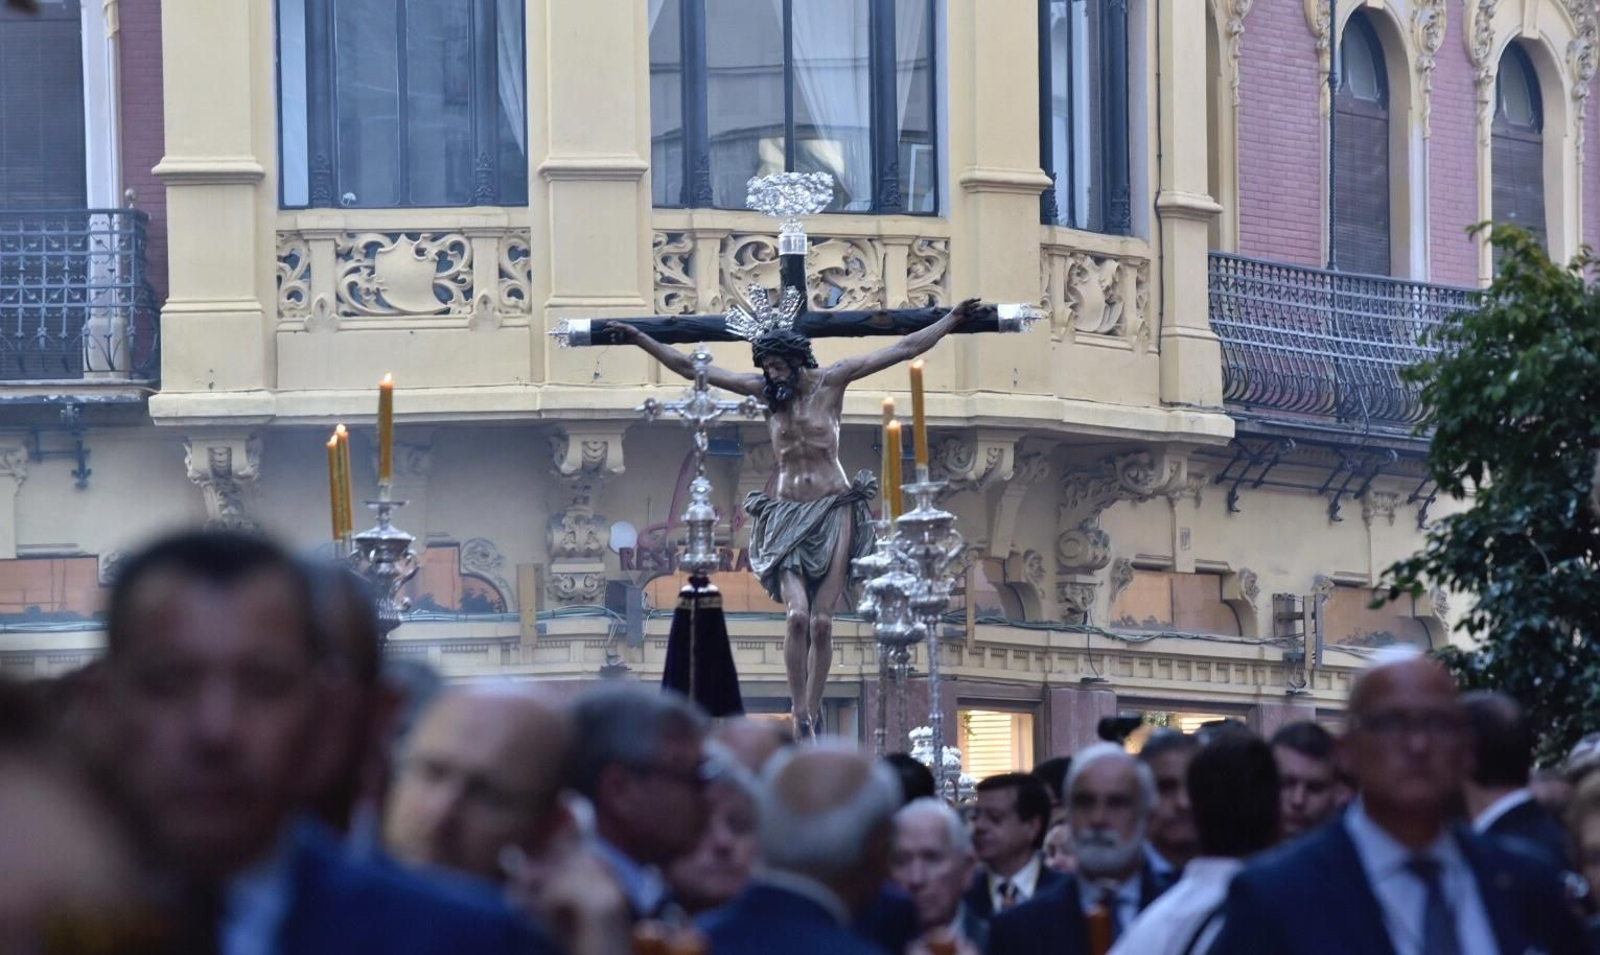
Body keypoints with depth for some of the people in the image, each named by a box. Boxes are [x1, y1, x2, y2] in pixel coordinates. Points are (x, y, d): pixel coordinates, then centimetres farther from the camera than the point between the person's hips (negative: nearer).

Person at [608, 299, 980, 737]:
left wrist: (951, 320, 3)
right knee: (797, 615, -17)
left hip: (834, 511, -1)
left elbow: (905, 349, 4)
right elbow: (689, 368, 7)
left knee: (821, 621, -6)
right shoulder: (764, 390, 6)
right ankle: (801, 718, -13)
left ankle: (813, 713, 3)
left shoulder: (830, 382, 2)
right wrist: (639, 339, 5)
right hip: (787, 515, 1)